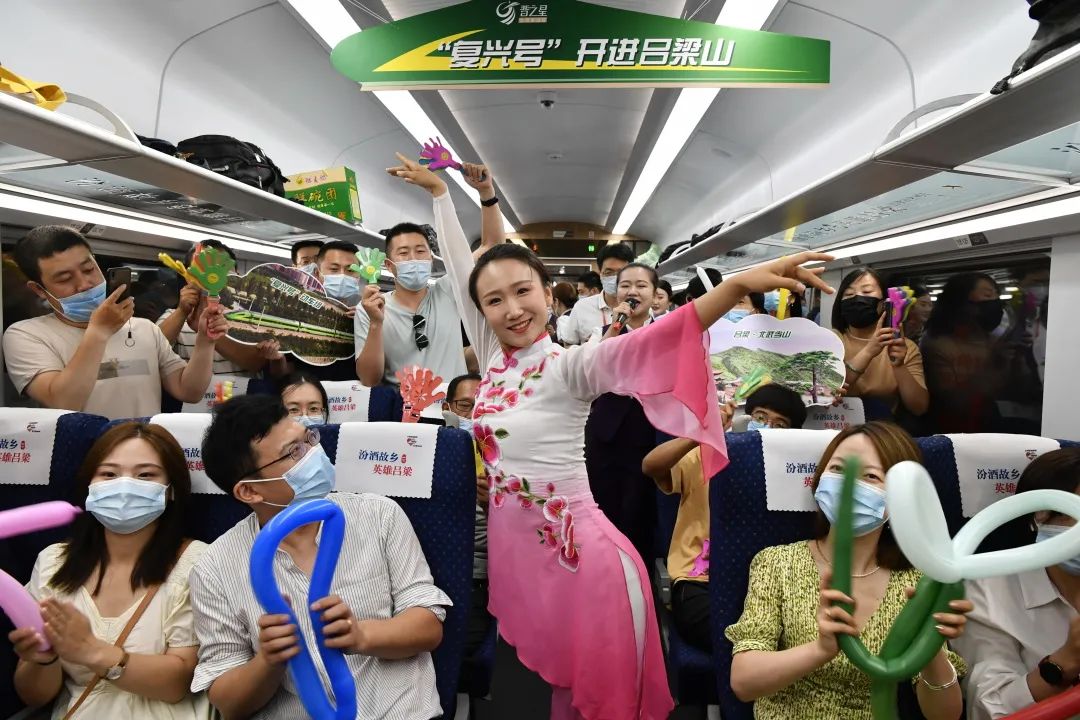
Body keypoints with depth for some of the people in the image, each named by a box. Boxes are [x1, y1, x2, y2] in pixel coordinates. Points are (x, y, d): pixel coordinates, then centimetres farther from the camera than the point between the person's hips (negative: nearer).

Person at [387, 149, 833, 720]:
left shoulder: (569, 367, -14)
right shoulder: (493, 357, 1)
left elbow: (646, 343, -32)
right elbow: (460, 265, 9)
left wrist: (740, 285, -46)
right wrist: (437, 190, 18)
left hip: (581, 559, -5)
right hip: (512, 553, 6)